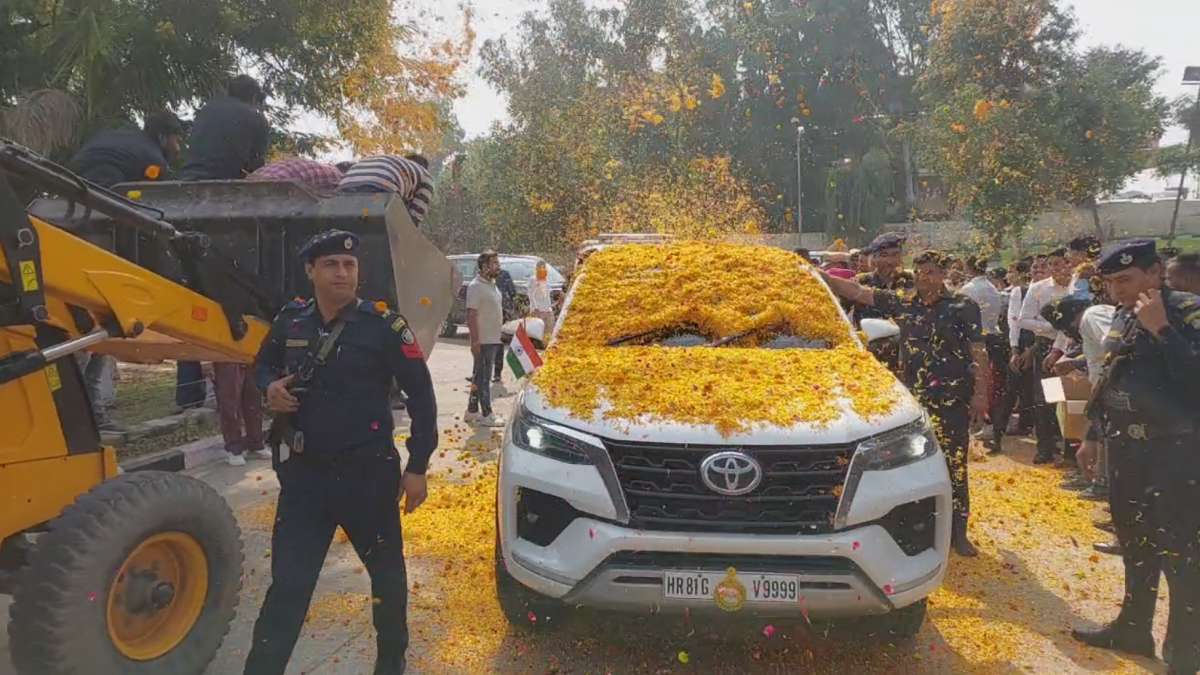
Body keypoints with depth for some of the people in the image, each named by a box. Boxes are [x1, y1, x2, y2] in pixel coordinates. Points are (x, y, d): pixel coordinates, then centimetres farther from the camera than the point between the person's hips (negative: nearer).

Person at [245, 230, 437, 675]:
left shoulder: (383, 326, -11)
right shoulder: (290, 322, 1)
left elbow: (421, 396, -6)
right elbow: (263, 365, 21)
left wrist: (417, 467, -7)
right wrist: (270, 386, -4)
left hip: (367, 472, -2)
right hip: (304, 472, 2)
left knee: (386, 570, 16)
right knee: (288, 582, 6)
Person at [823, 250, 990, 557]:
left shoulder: (963, 306, -1)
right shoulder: (902, 303, 6)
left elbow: (978, 353, -1)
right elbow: (858, 291, 4)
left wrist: (981, 393, -7)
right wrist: (823, 277, -3)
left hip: (952, 397, -3)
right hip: (913, 396, 3)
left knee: (953, 463, 0)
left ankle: (957, 530, 9)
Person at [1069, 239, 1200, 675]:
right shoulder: (1121, 318, 9)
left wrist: (1160, 329, -27)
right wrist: (1094, 436, 19)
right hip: (1126, 451, 8)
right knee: (1134, 545, 19)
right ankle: (1133, 628, 35)